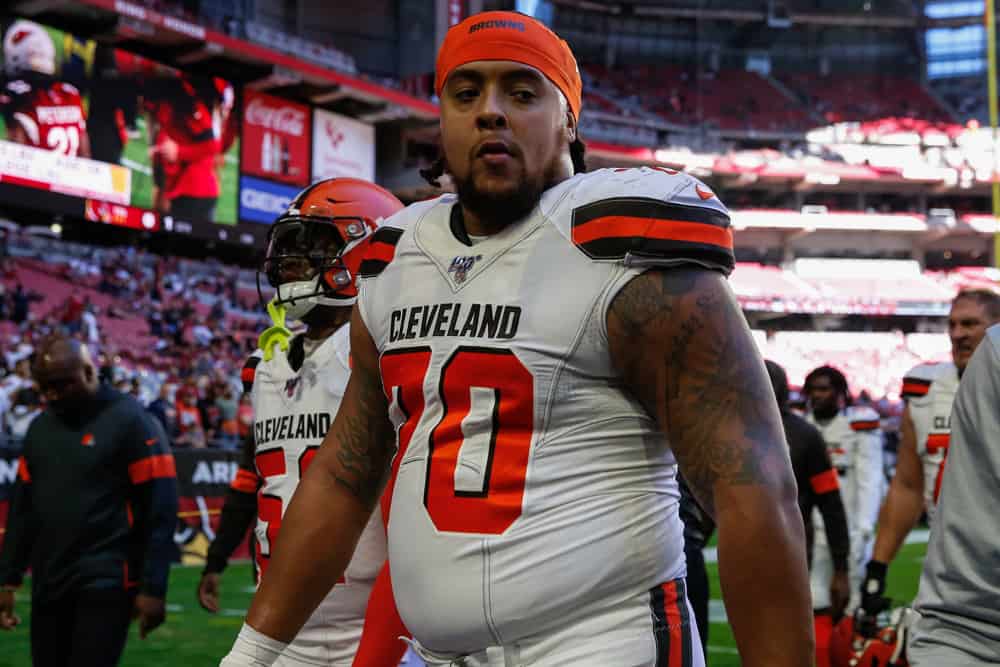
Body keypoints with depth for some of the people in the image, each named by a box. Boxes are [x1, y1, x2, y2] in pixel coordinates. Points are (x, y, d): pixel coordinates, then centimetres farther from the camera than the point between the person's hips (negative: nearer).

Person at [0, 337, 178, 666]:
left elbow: (159, 510, -11)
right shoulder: (40, 428, 12)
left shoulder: (130, 421, -9)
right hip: (48, 582, 7)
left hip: (106, 580, -6)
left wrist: (153, 588, -15)